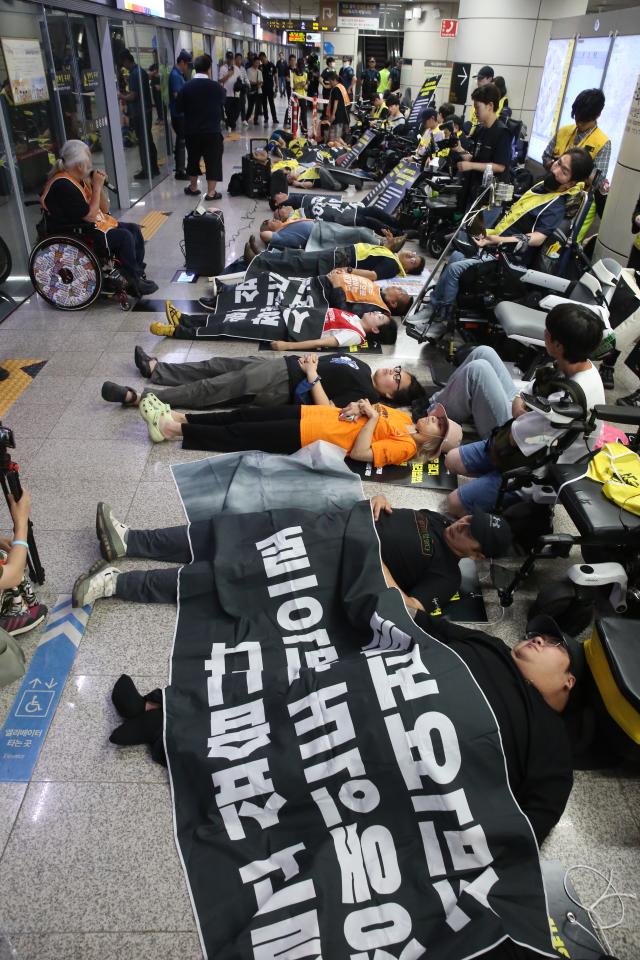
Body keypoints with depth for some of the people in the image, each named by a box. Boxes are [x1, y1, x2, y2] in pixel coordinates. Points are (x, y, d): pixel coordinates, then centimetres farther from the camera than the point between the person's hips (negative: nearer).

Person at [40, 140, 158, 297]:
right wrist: (96, 187, -17)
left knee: (134, 229, 2)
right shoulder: (63, 185, -21)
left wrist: (99, 186, -5)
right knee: (125, 237, -22)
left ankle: (138, 274, 3)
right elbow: (90, 216, -23)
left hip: (95, 225, 10)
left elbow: (104, 209, 11)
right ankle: (134, 283, -10)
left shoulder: (81, 179, 8)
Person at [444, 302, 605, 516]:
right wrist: (525, 413, -12)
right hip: (542, 449, 9)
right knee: (452, 460, 10)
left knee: (455, 503, -12)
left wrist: (519, 411, -4)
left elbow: (514, 436, -22)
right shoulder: (584, 367, -9)